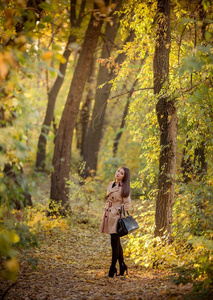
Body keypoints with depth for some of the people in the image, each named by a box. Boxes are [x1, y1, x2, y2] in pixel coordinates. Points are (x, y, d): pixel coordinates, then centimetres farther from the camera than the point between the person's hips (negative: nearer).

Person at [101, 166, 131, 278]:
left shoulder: (124, 188, -9)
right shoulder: (110, 185, 12)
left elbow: (127, 204, -9)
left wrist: (118, 211, -13)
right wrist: (106, 211, 14)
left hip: (116, 217, -7)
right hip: (109, 216, 7)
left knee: (115, 242, -3)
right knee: (116, 242, 12)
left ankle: (113, 268, 4)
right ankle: (122, 267, 20)